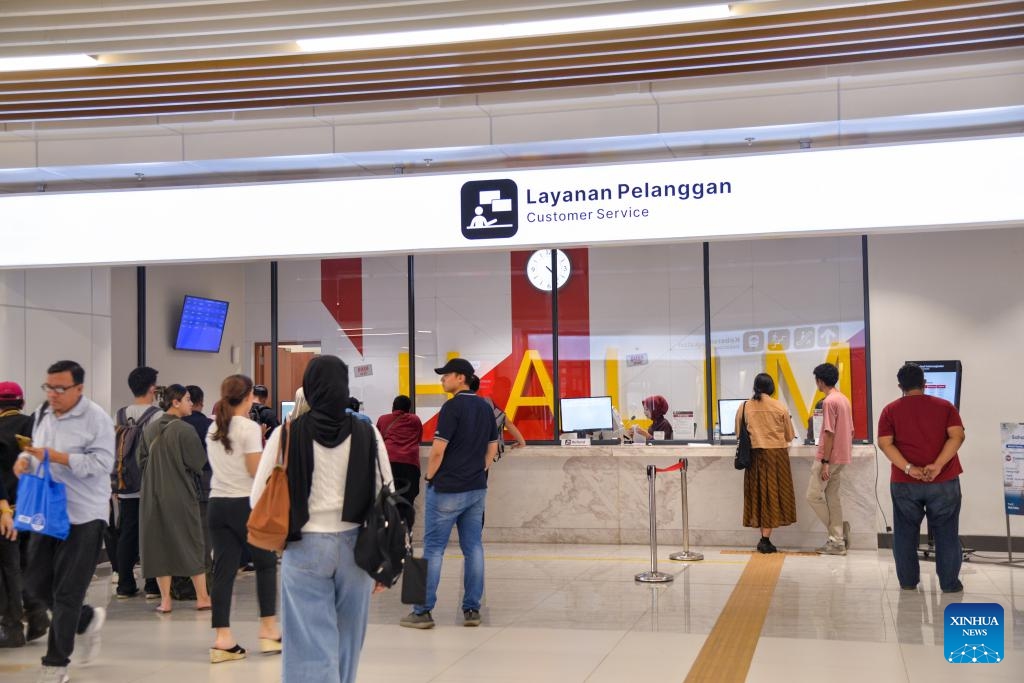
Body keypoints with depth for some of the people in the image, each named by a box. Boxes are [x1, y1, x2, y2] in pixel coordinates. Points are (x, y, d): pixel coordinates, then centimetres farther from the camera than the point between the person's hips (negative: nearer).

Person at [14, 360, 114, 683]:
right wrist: (25, 460, -4)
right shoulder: (44, 416, 10)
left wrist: (55, 456, -25)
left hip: (83, 516, -7)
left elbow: (102, 462, -20)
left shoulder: (96, 419, -12)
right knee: (37, 582, 12)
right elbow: (36, 453, 20)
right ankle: (88, 620, 34)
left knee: (67, 591, -1)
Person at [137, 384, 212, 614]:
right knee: (191, 543, 7)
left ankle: (165, 600, 8)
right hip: (182, 496, -4)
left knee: (160, 543, 9)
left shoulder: (149, 430, 1)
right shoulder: (184, 429, -14)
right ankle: (202, 597, 13)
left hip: (154, 495, 4)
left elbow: (142, 461, 7)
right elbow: (200, 463, -10)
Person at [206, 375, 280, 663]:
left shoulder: (213, 428, 11)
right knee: (266, 562, 12)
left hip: (218, 503, 6)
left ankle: (222, 639, 2)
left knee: (224, 569, 4)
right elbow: (257, 471, -14)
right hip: (245, 503, -6)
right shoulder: (249, 428, -11)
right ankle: (268, 629, 14)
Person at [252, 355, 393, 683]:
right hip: (353, 547, 2)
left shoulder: (287, 434, -6)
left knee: (312, 647, 2)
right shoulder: (367, 434, -2)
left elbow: (258, 499, -2)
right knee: (346, 641, 18)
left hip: (304, 548, -2)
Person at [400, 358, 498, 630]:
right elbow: (493, 447, 15)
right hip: (477, 489, 7)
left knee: (433, 548, 0)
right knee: (473, 547, 8)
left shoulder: (452, 407, -14)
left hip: (447, 489, -7)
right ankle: (472, 610, 10)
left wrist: (430, 476, -3)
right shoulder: (485, 408, 10)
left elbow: (438, 449, -17)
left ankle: (422, 611, 2)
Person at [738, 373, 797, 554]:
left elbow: (738, 433, 8)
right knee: (772, 493, 2)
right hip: (776, 454, -1)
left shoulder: (745, 407, 0)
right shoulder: (780, 407, -2)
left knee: (758, 494, 10)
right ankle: (765, 539, -3)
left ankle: (764, 537, 12)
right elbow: (789, 436, 7)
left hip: (754, 455, 2)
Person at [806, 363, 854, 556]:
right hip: (842, 457, 9)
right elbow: (850, 431, 17)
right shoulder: (844, 399, 13)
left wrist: (825, 462, -19)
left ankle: (838, 534, -2)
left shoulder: (829, 401, -16)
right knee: (832, 497, 10)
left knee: (813, 495, -2)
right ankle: (837, 540, 7)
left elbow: (829, 433, -20)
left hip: (828, 457, -9)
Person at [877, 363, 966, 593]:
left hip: (904, 483, 0)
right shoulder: (945, 406, 4)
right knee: (946, 533, 8)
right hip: (943, 481, 0)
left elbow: (885, 443, -8)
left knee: (905, 532, 11)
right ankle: (950, 582, 11)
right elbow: (957, 436, -9)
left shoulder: (890, 410, 4)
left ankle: (907, 581, 15)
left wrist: (909, 468, -14)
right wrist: (937, 466, -16)